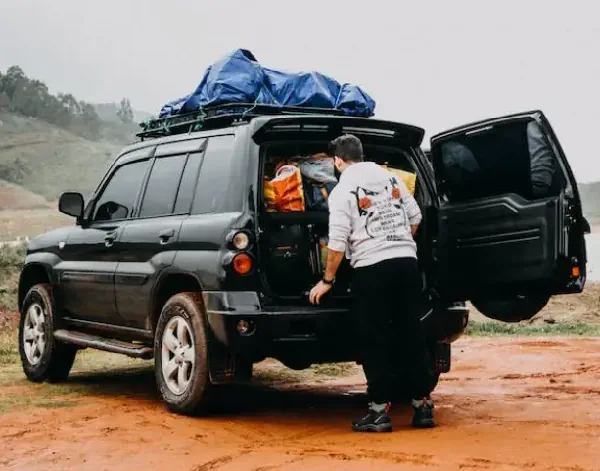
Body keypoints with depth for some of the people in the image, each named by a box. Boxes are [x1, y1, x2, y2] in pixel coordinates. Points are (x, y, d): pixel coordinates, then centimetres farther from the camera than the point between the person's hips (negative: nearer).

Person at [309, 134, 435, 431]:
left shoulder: (342, 191, -4)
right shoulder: (390, 177, 12)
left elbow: (338, 243, -9)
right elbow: (415, 217, 16)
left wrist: (327, 281, 1)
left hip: (371, 267, -5)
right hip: (407, 261, 5)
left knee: (374, 340, 2)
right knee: (412, 334, 9)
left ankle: (380, 410, 2)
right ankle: (423, 406, 12)